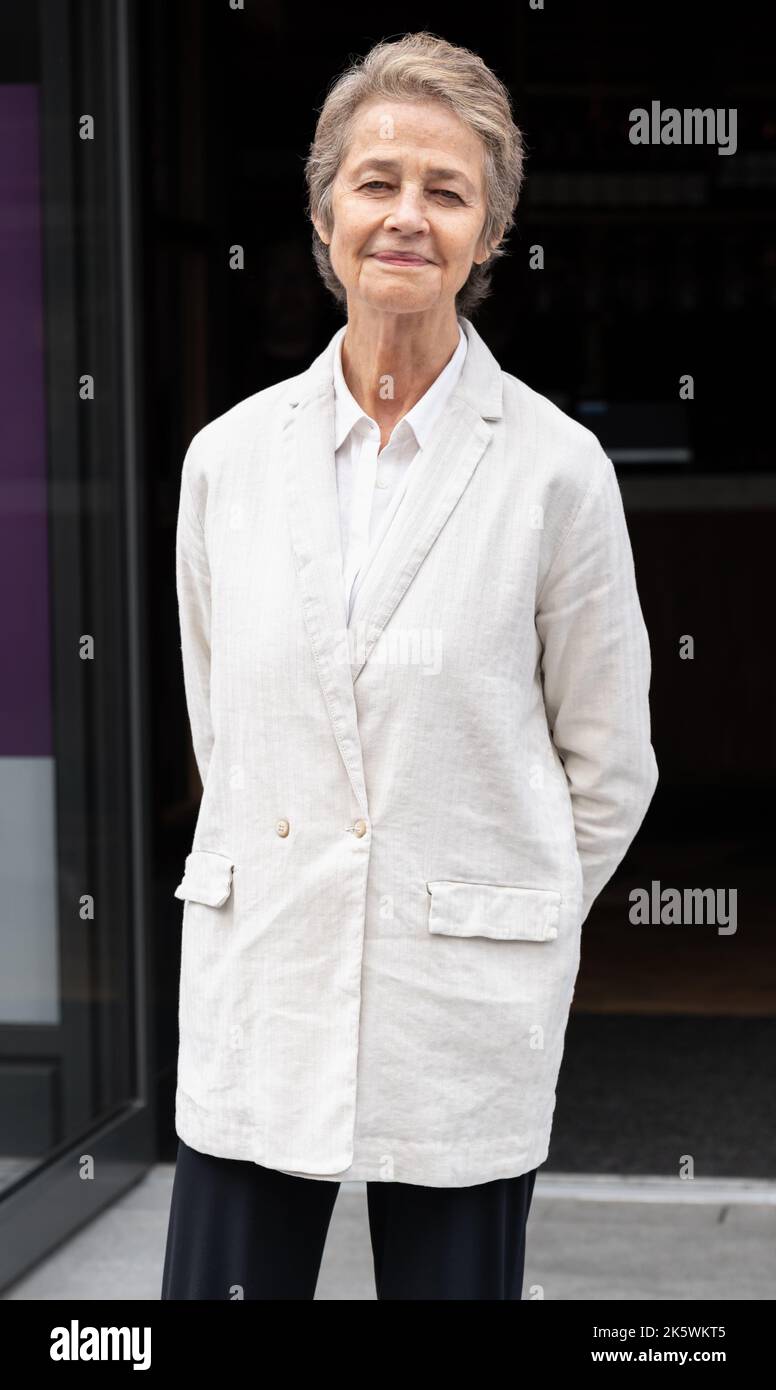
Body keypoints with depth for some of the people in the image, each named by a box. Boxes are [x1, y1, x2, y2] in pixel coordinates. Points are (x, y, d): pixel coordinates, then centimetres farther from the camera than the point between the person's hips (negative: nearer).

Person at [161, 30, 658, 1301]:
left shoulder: (556, 469, -6)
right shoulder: (229, 456, 3)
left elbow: (609, 764, 2)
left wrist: (499, 922, 9)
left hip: (462, 1006, -2)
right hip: (258, 992, 3)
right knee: (221, 1281, 5)